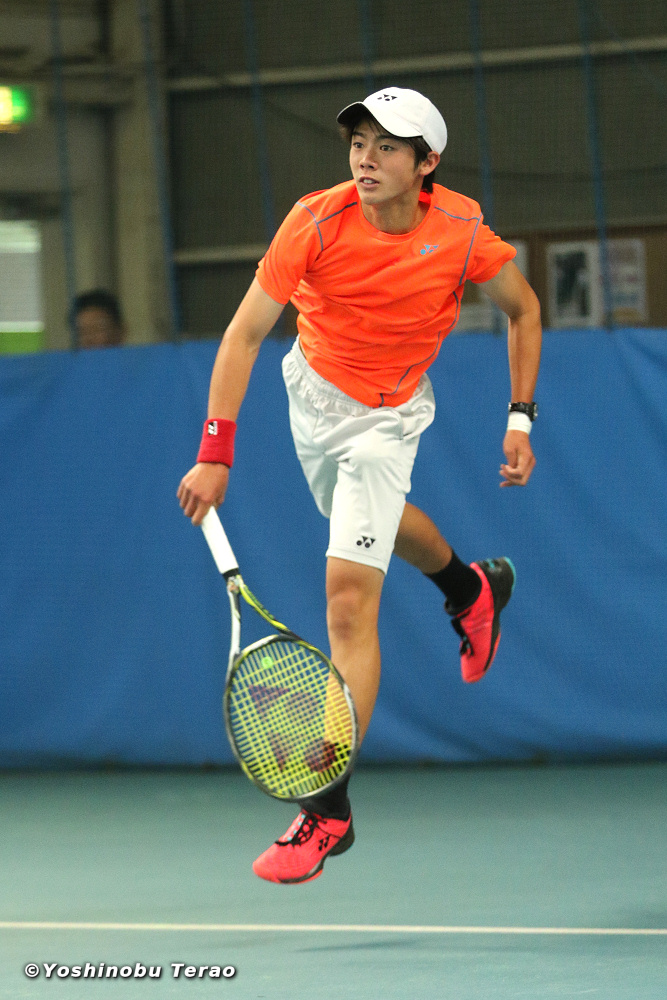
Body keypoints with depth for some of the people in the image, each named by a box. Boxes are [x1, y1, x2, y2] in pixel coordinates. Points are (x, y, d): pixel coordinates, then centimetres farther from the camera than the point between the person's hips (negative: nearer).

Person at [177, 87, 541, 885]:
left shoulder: (461, 236, -24)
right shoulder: (317, 222, -26)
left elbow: (523, 310, -3)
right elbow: (245, 333, -22)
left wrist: (520, 419, -8)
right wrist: (214, 453, -28)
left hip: (386, 419, -3)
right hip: (312, 387, 3)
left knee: (349, 598, -14)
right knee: (371, 521, 29)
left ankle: (329, 810, -14)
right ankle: (472, 589, 62)